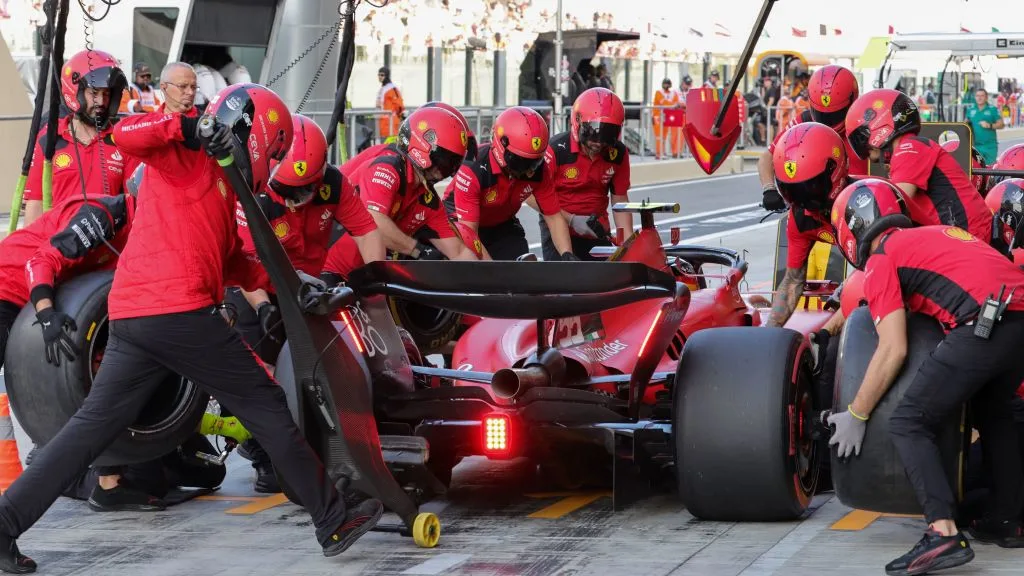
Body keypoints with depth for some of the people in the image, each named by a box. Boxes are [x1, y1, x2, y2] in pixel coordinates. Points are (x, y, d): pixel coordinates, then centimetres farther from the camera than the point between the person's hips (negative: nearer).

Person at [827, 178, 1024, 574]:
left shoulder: (881, 260, 10)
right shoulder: (936, 233, 33)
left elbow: (893, 351, 4)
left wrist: (855, 416, 12)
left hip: (986, 325, -8)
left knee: (908, 424, -1)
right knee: (992, 409, 32)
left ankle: (943, 534, -17)